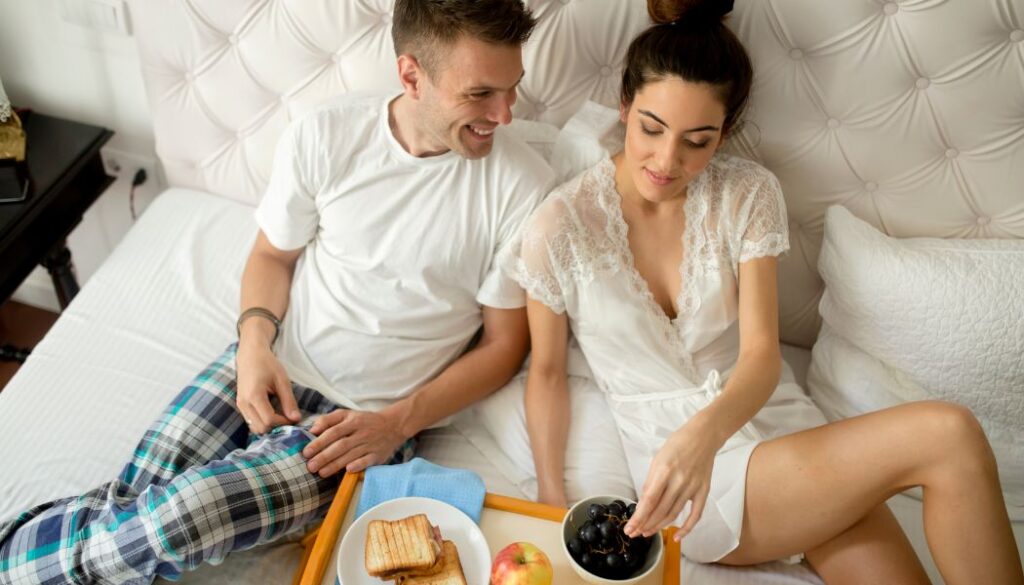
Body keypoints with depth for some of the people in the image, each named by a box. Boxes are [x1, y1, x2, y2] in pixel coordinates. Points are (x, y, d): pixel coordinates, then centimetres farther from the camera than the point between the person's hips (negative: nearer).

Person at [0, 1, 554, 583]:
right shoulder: (324, 135, -7)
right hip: (274, 366, 3)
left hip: (367, 416, -2)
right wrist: (254, 342, -12)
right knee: (132, 500, -14)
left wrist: (397, 424, -14)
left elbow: (505, 343, -6)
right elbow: (273, 254, 8)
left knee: (176, 518, -20)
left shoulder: (524, 185, -14)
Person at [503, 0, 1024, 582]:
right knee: (948, 434, -21)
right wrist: (553, 505, -5)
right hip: (687, 472, -3)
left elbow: (761, 353, -9)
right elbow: (546, 371, 1)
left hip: (777, 422, 4)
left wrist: (705, 431, -29)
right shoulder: (561, 226, -9)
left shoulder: (748, 194, -2)